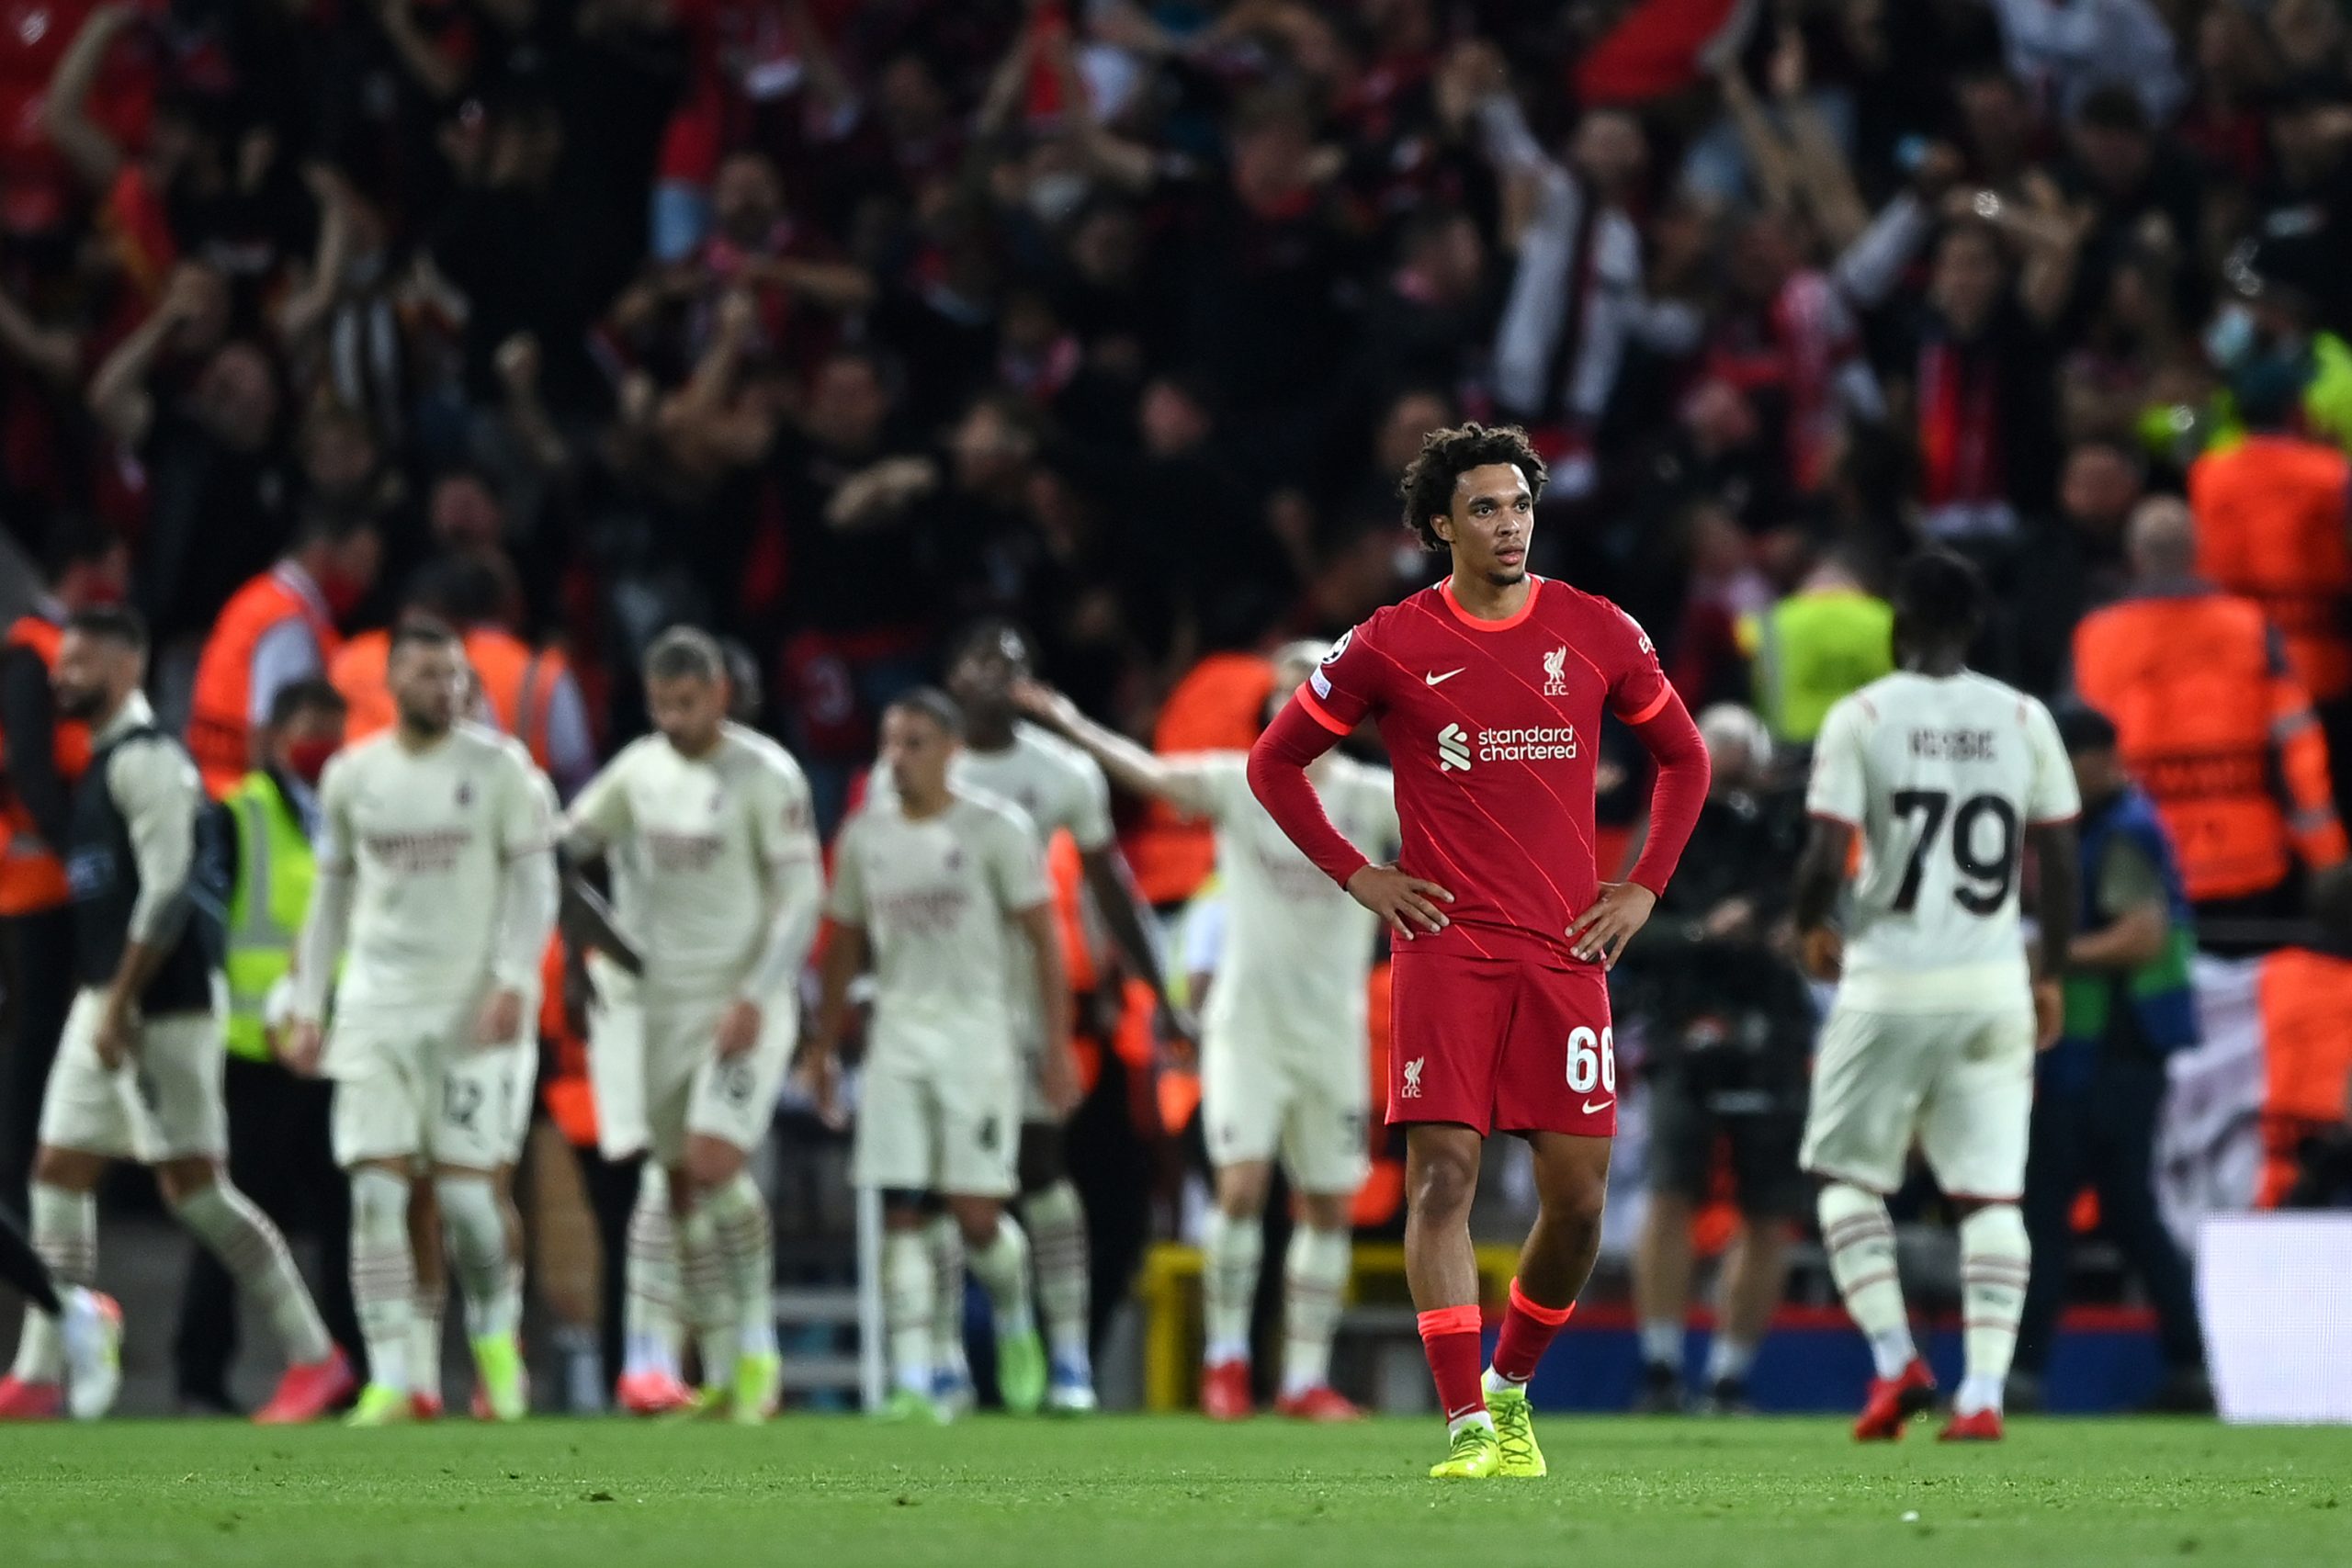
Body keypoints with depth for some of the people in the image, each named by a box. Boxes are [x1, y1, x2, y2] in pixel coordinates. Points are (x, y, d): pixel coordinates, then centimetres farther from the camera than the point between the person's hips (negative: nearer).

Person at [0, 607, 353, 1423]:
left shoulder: (145, 760, -13)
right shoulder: (98, 760, 17)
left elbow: (168, 892, -19)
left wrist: (121, 1005, -19)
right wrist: (102, 1003, 18)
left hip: (163, 1007, -10)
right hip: (103, 1001, 10)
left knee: (192, 1185, -6)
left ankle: (314, 1356, 1)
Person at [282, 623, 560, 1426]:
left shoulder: (499, 767, -1)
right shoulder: (351, 777, 7)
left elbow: (534, 883, -1)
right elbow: (331, 897, 15)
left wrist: (513, 981, -15)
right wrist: (307, 1008, 10)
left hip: (473, 1006, -3)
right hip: (376, 1008, 3)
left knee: (467, 1193, -6)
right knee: (376, 1192, -7)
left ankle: (496, 1335, 22)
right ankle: (389, 1382, -5)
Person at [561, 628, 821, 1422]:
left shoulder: (767, 775, -10)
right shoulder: (640, 769, 6)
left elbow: (800, 897, -12)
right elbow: (563, 843, 15)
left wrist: (754, 1000, -19)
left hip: (745, 1003, -6)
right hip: (666, 999, 6)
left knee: (716, 1163, -19)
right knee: (685, 1185, 6)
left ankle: (757, 1349, -5)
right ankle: (722, 1379, 13)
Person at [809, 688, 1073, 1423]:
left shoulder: (996, 829, -5)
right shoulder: (864, 834, 8)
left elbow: (1043, 940, -4)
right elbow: (844, 944, 17)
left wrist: (1058, 1046, -8)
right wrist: (824, 1046, 16)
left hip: (977, 1033, -4)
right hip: (897, 1035, 4)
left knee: (976, 1214, -6)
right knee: (900, 1212, -6)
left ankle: (1015, 1320, 24)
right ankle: (912, 1382, -7)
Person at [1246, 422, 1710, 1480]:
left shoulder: (1598, 634, 6)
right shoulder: (1391, 647, 1)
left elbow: (1683, 758, 19)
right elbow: (1275, 763, 11)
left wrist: (1644, 887, 9)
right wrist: (1357, 877, 2)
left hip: (1566, 953, 2)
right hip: (1445, 948, -2)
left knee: (1577, 1195, 0)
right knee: (1442, 1173, -12)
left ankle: (1512, 1388, 23)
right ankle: (1468, 1426, -12)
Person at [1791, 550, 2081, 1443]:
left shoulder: (1862, 718, -7)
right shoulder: (2024, 721, 4)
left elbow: (1827, 858, -11)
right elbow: (2059, 864, 6)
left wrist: (1808, 925, 10)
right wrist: (2051, 976, 18)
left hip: (1891, 984, -3)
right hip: (1994, 984, 3)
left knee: (1846, 1170, 12)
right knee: (1990, 1191, 5)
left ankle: (1894, 1359, -2)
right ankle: (1984, 1392, -4)